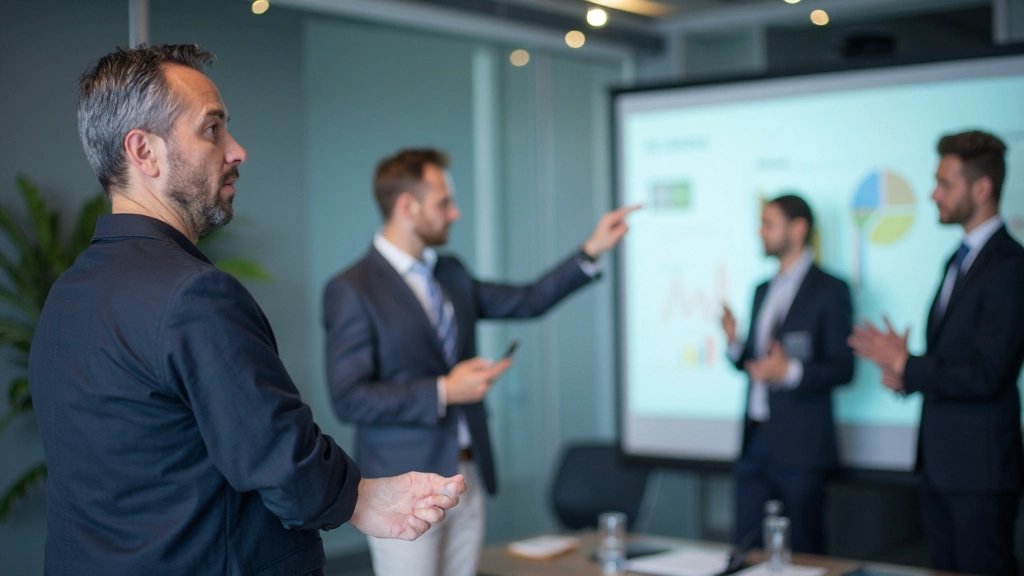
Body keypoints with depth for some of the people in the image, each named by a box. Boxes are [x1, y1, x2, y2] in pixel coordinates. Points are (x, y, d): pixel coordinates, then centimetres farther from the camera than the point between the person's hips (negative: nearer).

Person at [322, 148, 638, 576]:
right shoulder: (351, 291, -11)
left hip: (466, 479, 7)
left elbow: (526, 302, 18)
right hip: (405, 490, -7)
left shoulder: (450, 275, 11)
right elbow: (349, 399, -16)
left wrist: (592, 251, 12)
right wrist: (443, 392, -19)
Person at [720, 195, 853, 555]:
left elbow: (842, 369, -10)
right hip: (755, 444, 7)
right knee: (746, 549, 8)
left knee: (804, 551, 1)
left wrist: (791, 371, -25)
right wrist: (734, 342, -2)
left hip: (799, 446, -7)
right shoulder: (763, 291, 17)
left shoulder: (829, 291, -5)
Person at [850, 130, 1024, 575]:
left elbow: (985, 375, -21)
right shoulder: (959, 261, 16)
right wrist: (906, 372, 0)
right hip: (939, 463, 9)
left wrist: (904, 366, -13)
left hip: (979, 468, -9)